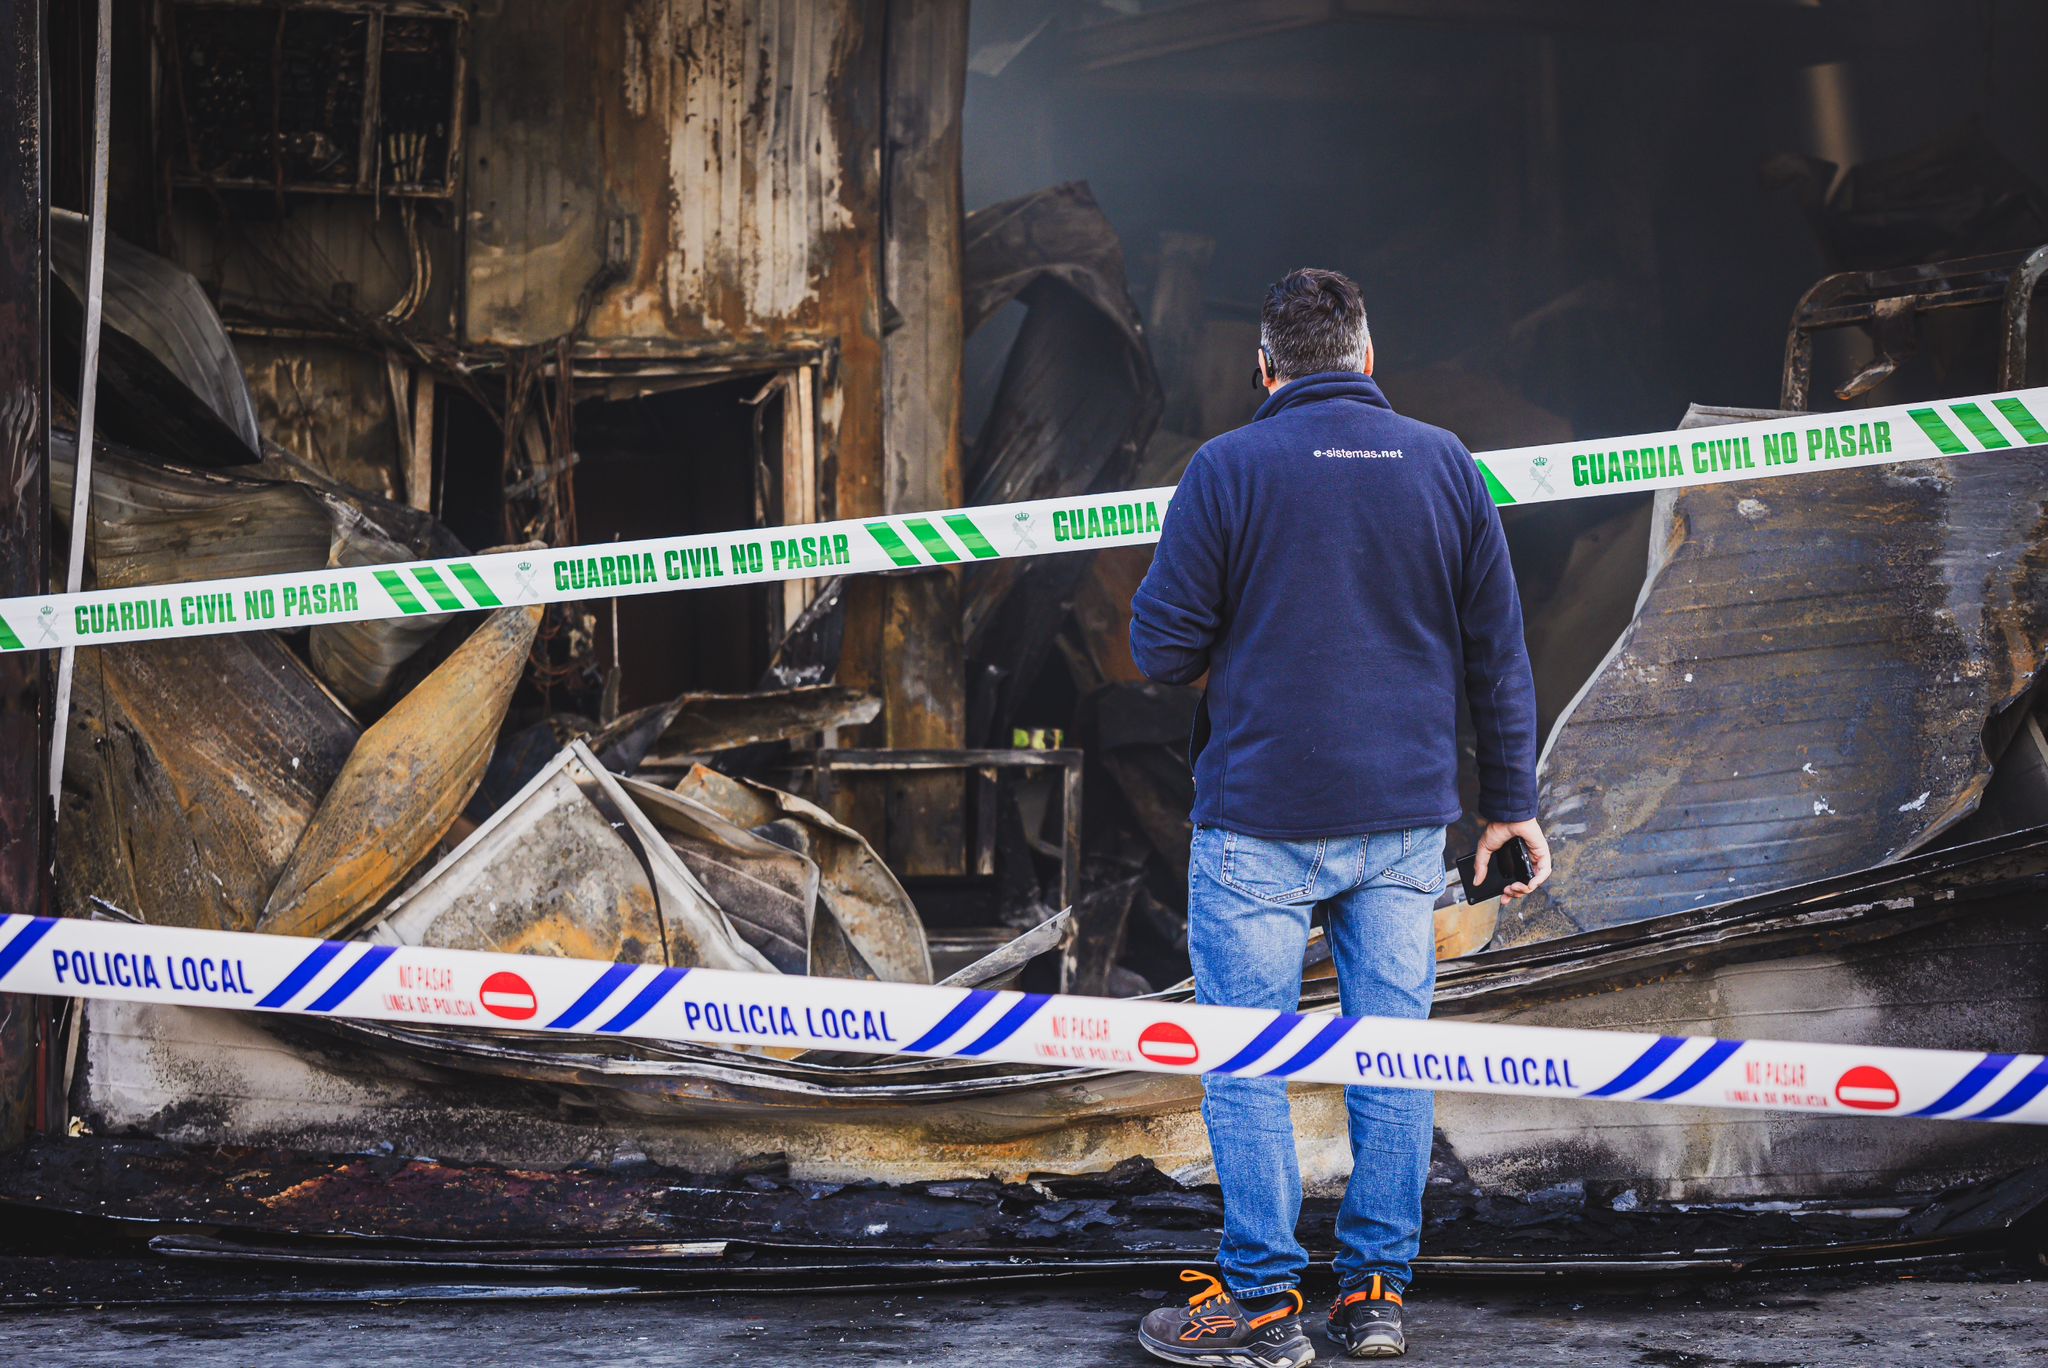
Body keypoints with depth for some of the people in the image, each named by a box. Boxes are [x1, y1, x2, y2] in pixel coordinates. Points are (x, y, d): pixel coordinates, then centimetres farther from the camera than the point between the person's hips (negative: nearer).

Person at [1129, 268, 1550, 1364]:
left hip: (1261, 820, -4)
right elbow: (1498, 653, 7)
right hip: (1407, 819, 4)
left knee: (1248, 1065, 4)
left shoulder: (1226, 470, -7)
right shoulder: (1446, 465, 5)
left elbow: (1160, 648, -7)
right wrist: (1510, 802, 13)